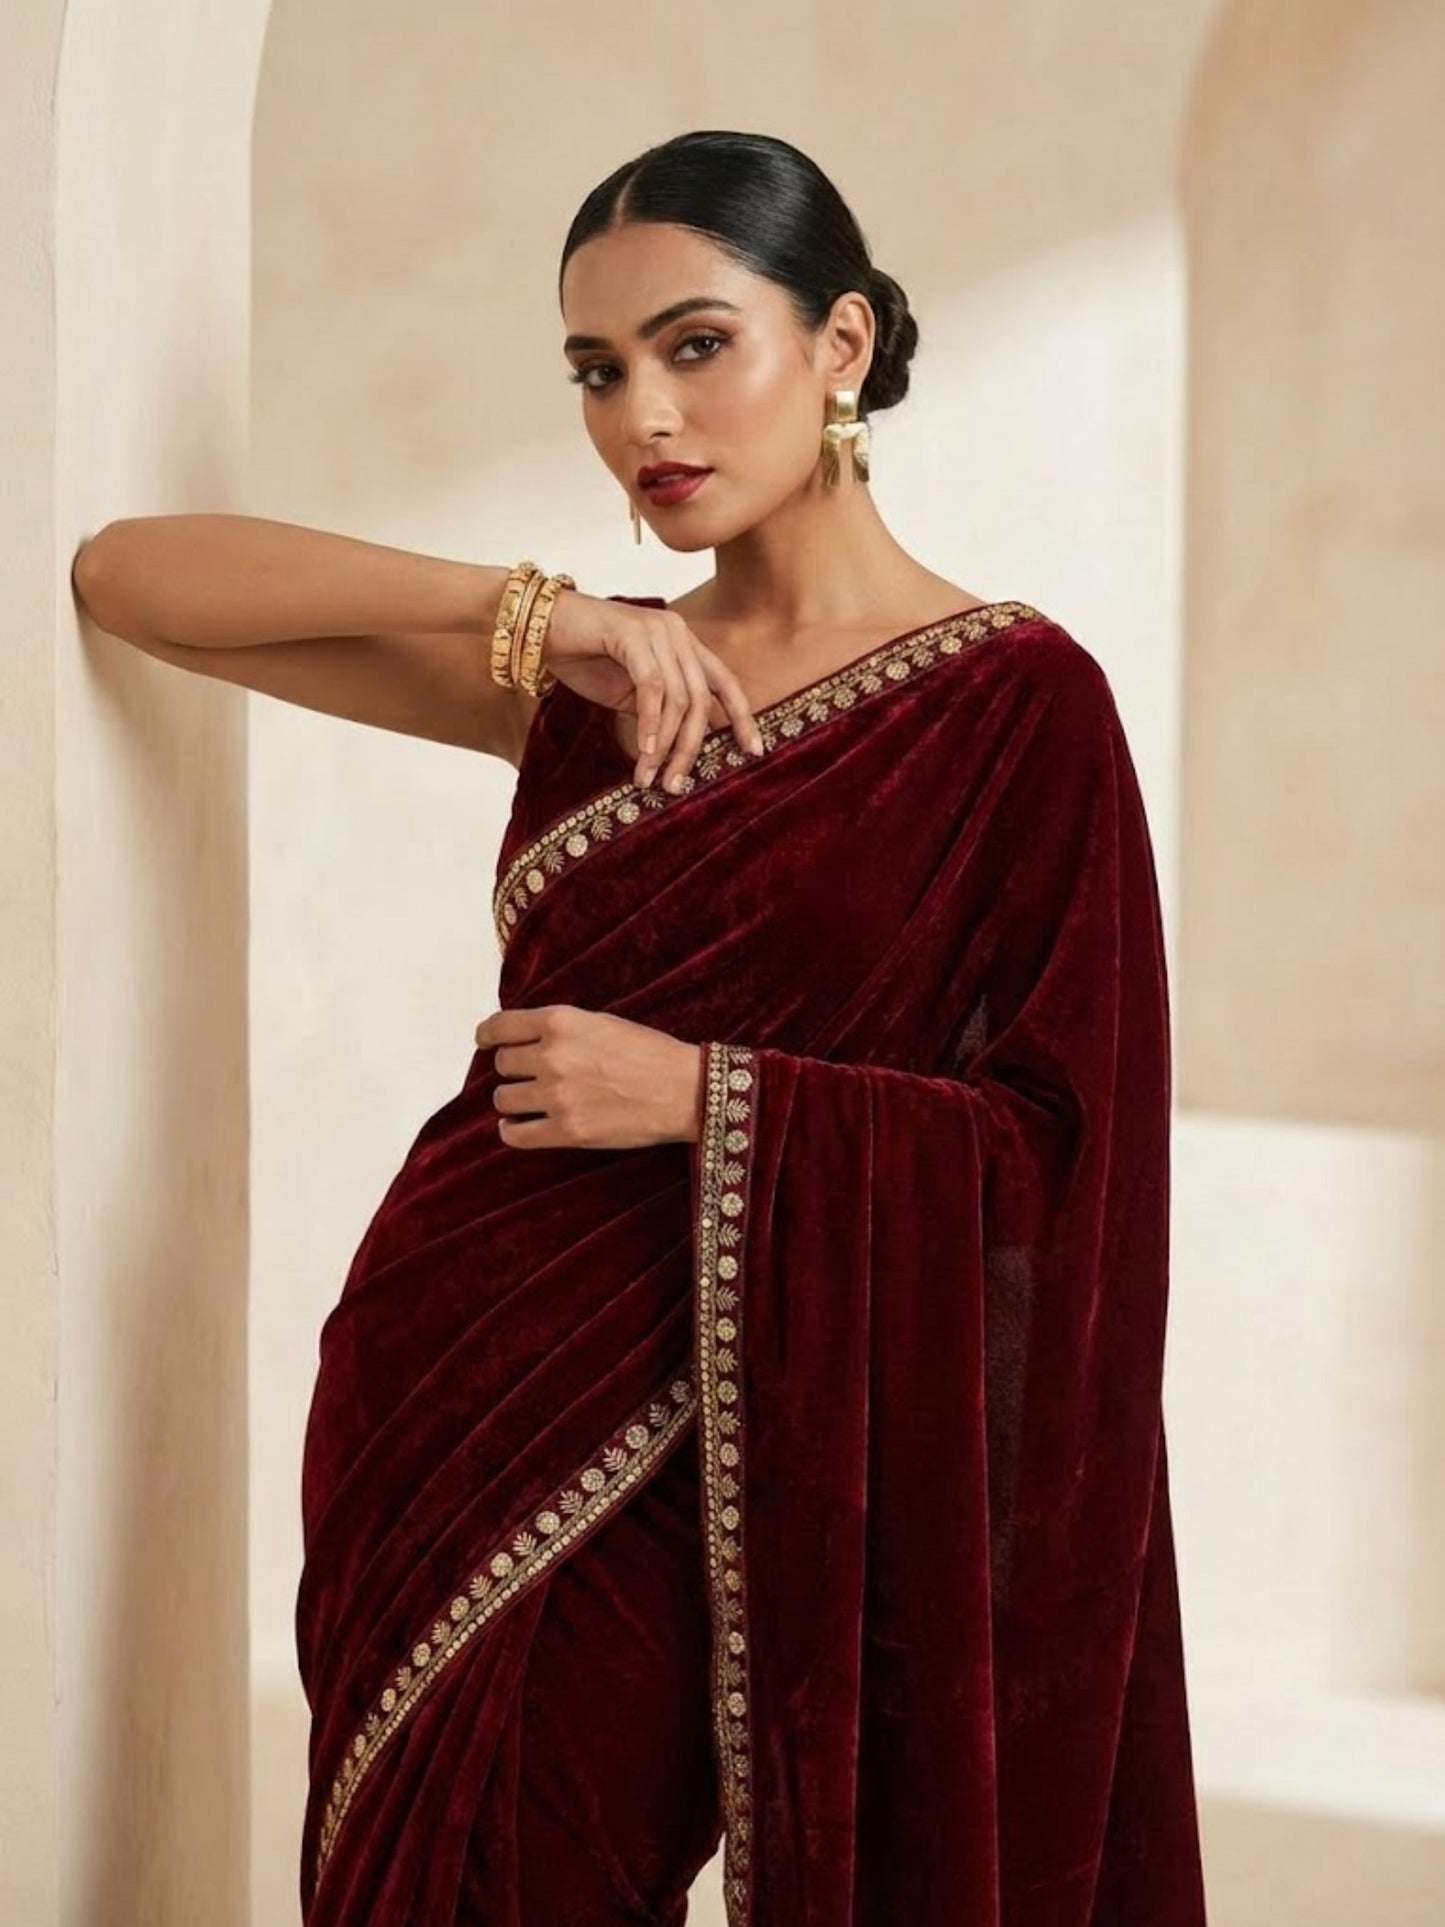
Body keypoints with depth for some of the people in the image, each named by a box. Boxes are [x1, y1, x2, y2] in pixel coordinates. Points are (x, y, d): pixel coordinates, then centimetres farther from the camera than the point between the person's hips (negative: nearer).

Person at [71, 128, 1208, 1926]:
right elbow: (126, 574, 2)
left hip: (694, 1443, -5)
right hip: (436, 1384, 5)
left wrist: (709, 1096, -16)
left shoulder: (1017, 700, -5)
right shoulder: (594, 681, 7)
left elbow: (1072, 1149, -8)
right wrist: (518, 605, -9)